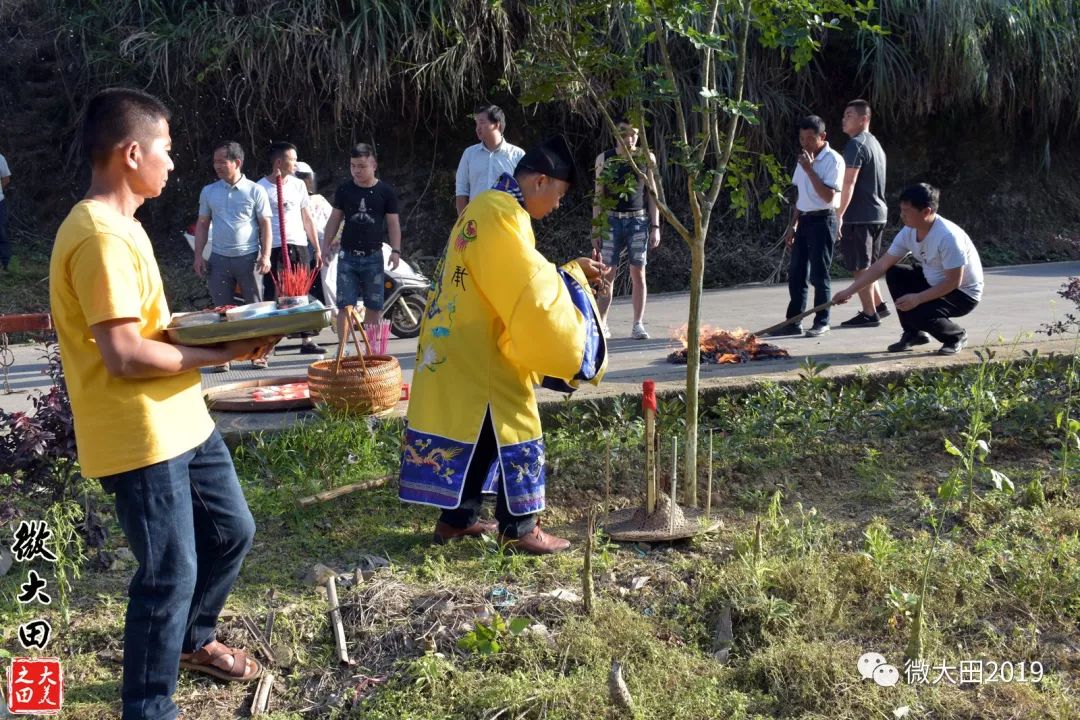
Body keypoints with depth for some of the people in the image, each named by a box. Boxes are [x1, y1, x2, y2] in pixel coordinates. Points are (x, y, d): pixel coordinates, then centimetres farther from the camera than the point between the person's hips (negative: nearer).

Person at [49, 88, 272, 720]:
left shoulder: (121, 225, 12)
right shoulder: (100, 238, -22)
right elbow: (125, 356, -26)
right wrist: (220, 353, -16)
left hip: (181, 420, 10)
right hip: (139, 437, -10)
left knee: (232, 531, 21)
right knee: (170, 574, 1)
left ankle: (193, 642, 43)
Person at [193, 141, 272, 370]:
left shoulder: (255, 190, -1)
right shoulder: (208, 192, 8)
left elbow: (265, 225, 0)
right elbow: (202, 224, 13)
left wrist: (265, 255, -9)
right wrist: (198, 255, 4)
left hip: (249, 257, -2)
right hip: (219, 258, 3)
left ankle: (258, 353, 13)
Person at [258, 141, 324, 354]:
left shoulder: (298, 184, 12)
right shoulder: (261, 187, -4)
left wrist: (317, 248, 14)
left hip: (299, 246, 5)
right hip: (274, 248, -5)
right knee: (272, 297, -5)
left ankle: (306, 340, 14)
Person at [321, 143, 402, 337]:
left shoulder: (385, 192, 1)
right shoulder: (344, 189, 4)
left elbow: (393, 223, 2)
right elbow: (335, 219, 10)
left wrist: (395, 250, -8)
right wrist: (328, 244, 1)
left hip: (373, 256, 0)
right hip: (348, 256, 0)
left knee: (374, 306, 4)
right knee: (345, 305, -4)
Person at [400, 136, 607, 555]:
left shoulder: (488, 208, 15)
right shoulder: (502, 215, -18)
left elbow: (514, 282, 18)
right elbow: (530, 287, -22)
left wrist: (570, 276, 11)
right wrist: (571, 274, -7)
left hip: (463, 347, 10)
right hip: (481, 351, -10)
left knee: (473, 431, 15)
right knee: (512, 430, -2)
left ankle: (456, 518, 22)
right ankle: (519, 529, 6)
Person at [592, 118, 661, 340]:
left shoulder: (647, 158, 4)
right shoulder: (604, 159, 3)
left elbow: (652, 194, 6)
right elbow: (598, 196, 5)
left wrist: (655, 227, 0)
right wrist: (596, 229, 1)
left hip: (638, 221, 0)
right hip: (611, 221, 0)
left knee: (638, 274, 0)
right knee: (607, 274, -3)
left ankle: (638, 324, 7)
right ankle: (601, 325, 3)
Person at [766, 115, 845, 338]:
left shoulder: (833, 160, -11)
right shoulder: (804, 159, 12)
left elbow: (829, 196, -19)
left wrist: (809, 170, -20)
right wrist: (793, 225, 14)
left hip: (822, 220, -7)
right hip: (804, 220, 7)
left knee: (819, 274, -2)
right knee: (796, 274, 7)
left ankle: (821, 322, 8)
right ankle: (793, 322, 13)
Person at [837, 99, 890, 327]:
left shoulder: (856, 145, -14)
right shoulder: (875, 143, 17)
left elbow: (849, 184, -22)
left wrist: (839, 215, -22)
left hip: (859, 215, -10)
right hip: (878, 213, 10)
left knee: (859, 266, -3)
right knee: (866, 264, 20)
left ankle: (869, 314, 1)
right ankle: (878, 305, 25)